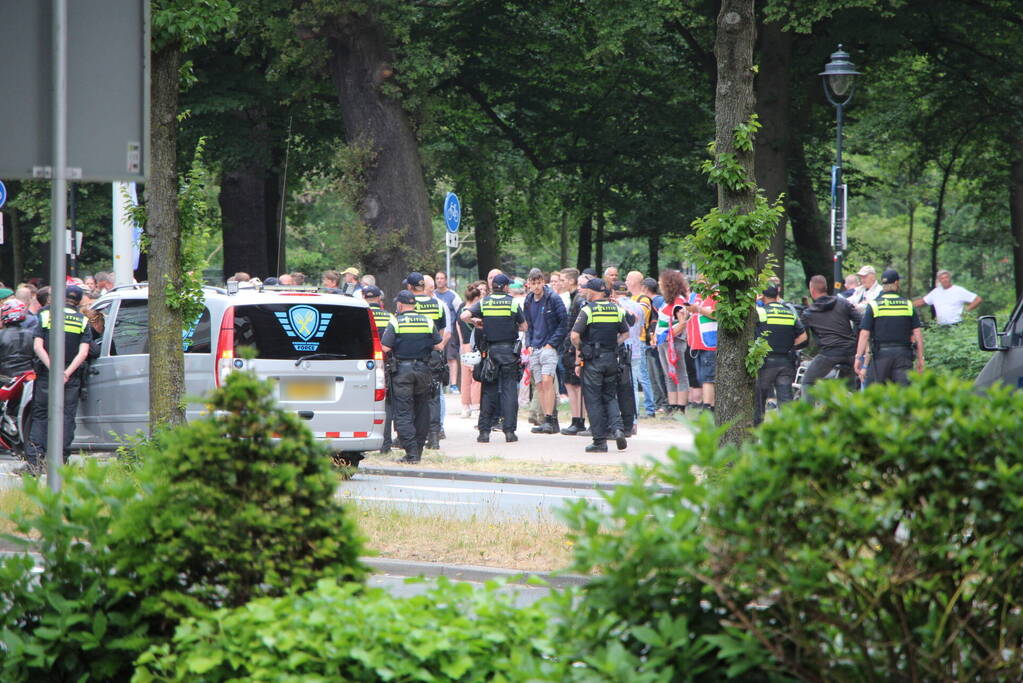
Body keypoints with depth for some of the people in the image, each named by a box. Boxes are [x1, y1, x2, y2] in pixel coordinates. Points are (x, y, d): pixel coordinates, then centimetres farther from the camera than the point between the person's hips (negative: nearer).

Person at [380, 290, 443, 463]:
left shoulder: (396, 322, -6)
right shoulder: (428, 322, 4)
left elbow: (385, 347, -11)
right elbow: (439, 345, 5)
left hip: (402, 370, -4)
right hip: (423, 370, 4)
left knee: (403, 413, -3)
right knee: (421, 412, 14)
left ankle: (411, 452, -13)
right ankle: (418, 451, 18)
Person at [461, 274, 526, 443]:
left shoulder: (483, 302, 0)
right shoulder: (513, 303, -4)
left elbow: (464, 316, -12)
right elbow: (523, 326, 3)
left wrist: (475, 322, 7)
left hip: (490, 351, 1)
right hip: (509, 350, -1)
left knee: (488, 391, 7)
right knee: (509, 390, 2)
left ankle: (484, 431, 4)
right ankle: (509, 431, -2)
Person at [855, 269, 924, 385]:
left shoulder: (874, 306, 0)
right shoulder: (908, 305, 5)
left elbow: (864, 334, -5)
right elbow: (917, 334, 4)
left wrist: (859, 358, -2)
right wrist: (920, 359, 10)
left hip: (881, 354, -1)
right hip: (903, 353, 1)